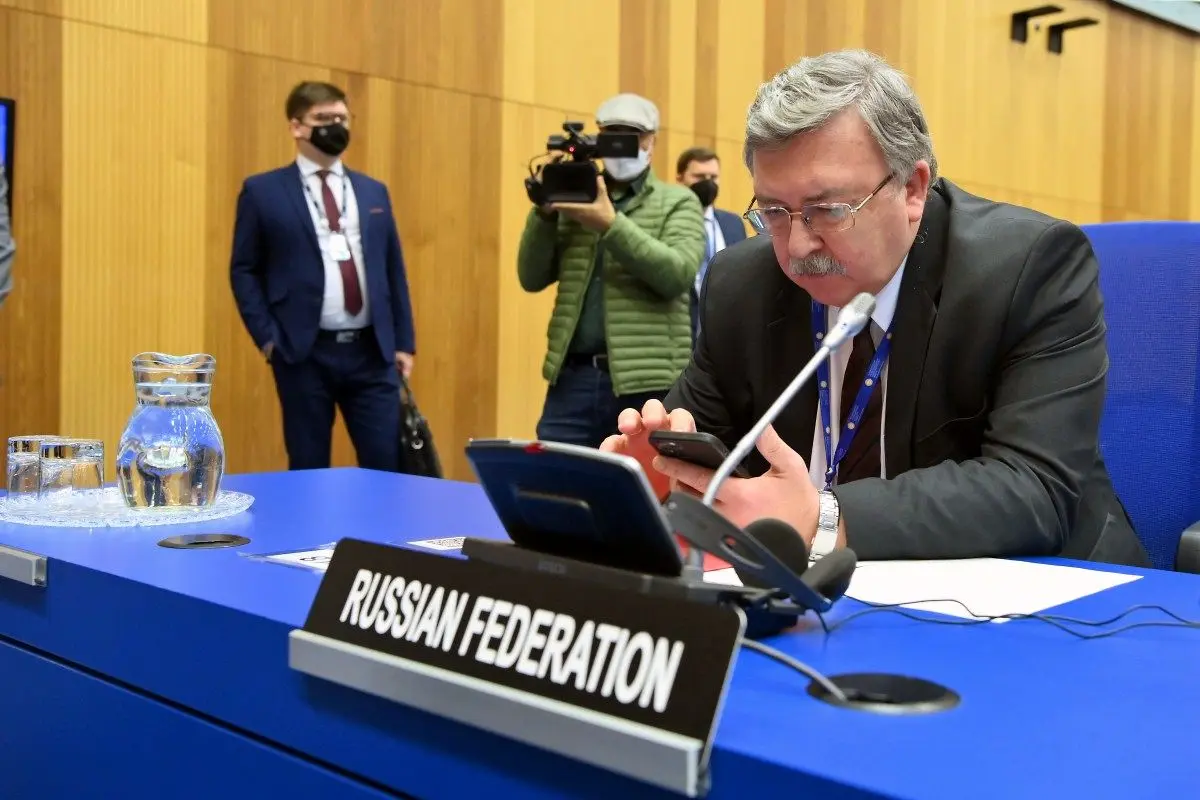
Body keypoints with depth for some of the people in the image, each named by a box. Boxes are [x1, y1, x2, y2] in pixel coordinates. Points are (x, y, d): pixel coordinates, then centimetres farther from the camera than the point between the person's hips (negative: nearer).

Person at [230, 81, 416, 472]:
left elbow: (394, 270, 15)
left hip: (372, 351, 3)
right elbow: (244, 269, 3)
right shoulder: (263, 191, 3)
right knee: (309, 471, 6)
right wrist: (267, 337, -7)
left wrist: (404, 342, 10)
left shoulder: (374, 191, 14)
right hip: (304, 353, -3)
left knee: (387, 465, 3)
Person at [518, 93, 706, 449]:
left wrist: (611, 224, -17)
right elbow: (532, 279, 10)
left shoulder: (678, 202, 6)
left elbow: (678, 274, -11)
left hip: (648, 384, -3)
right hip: (572, 377, 3)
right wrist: (544, 212, -4)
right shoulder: (575, 202, 15)